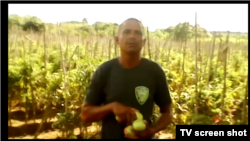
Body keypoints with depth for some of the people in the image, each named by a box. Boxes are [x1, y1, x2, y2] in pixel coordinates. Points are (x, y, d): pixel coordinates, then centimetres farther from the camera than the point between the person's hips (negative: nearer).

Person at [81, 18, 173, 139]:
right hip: (110, 136, 1)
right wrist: (112, 107, -21)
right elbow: (85, 114, -4)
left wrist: (151, 130, -18)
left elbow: (167, 112, 1)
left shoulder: (155, 71, -8)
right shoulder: (104, 71, -8)